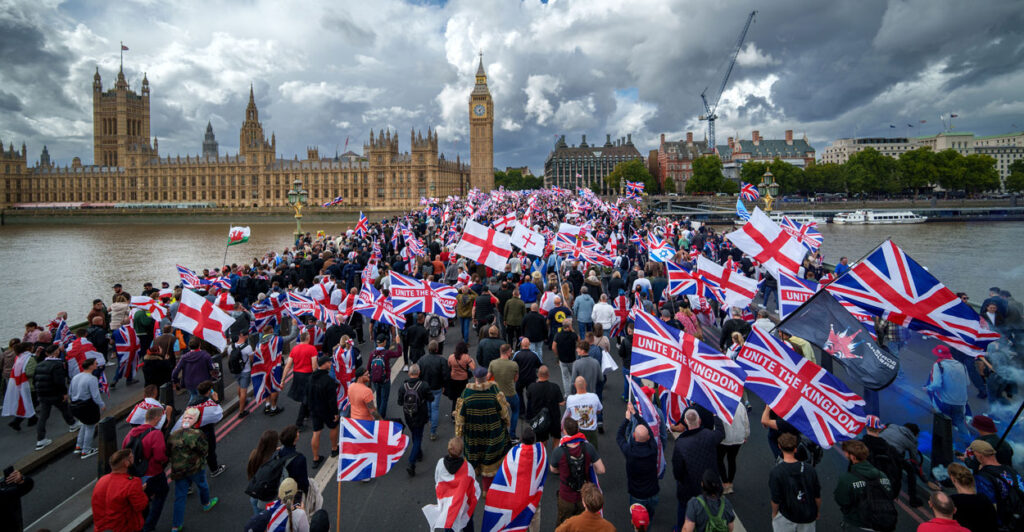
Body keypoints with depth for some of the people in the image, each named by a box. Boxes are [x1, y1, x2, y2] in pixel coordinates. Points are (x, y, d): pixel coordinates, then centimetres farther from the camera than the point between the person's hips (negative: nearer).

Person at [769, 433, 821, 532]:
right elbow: (817, 496, -3)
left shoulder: (776, 472, -24)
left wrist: (774, 513, 4)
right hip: (809, 516, 3)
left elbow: (776, 499, -15)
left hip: (786, 517, -3)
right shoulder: (809, 469, -15)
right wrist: (818, 511, 16)